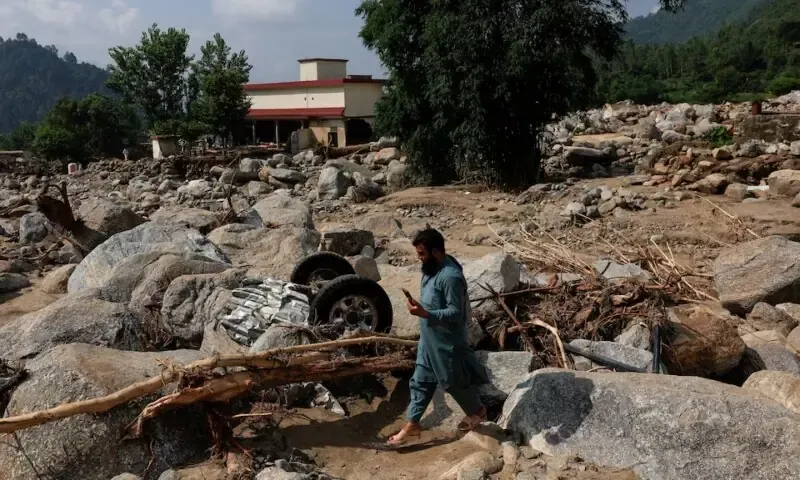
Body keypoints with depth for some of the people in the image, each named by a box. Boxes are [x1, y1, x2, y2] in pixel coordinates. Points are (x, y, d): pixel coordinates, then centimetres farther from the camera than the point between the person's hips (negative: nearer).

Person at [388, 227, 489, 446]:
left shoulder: (451, 276, -29)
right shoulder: (433, 267, 1)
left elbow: (456, 313, -28)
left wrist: (425, 313, -36)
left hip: (447, 341, -9)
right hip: (429, 338, 9)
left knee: (455, 381, 12)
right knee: (421, 380, 14)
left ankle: (477, 411, 39)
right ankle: (412, 424, 26)